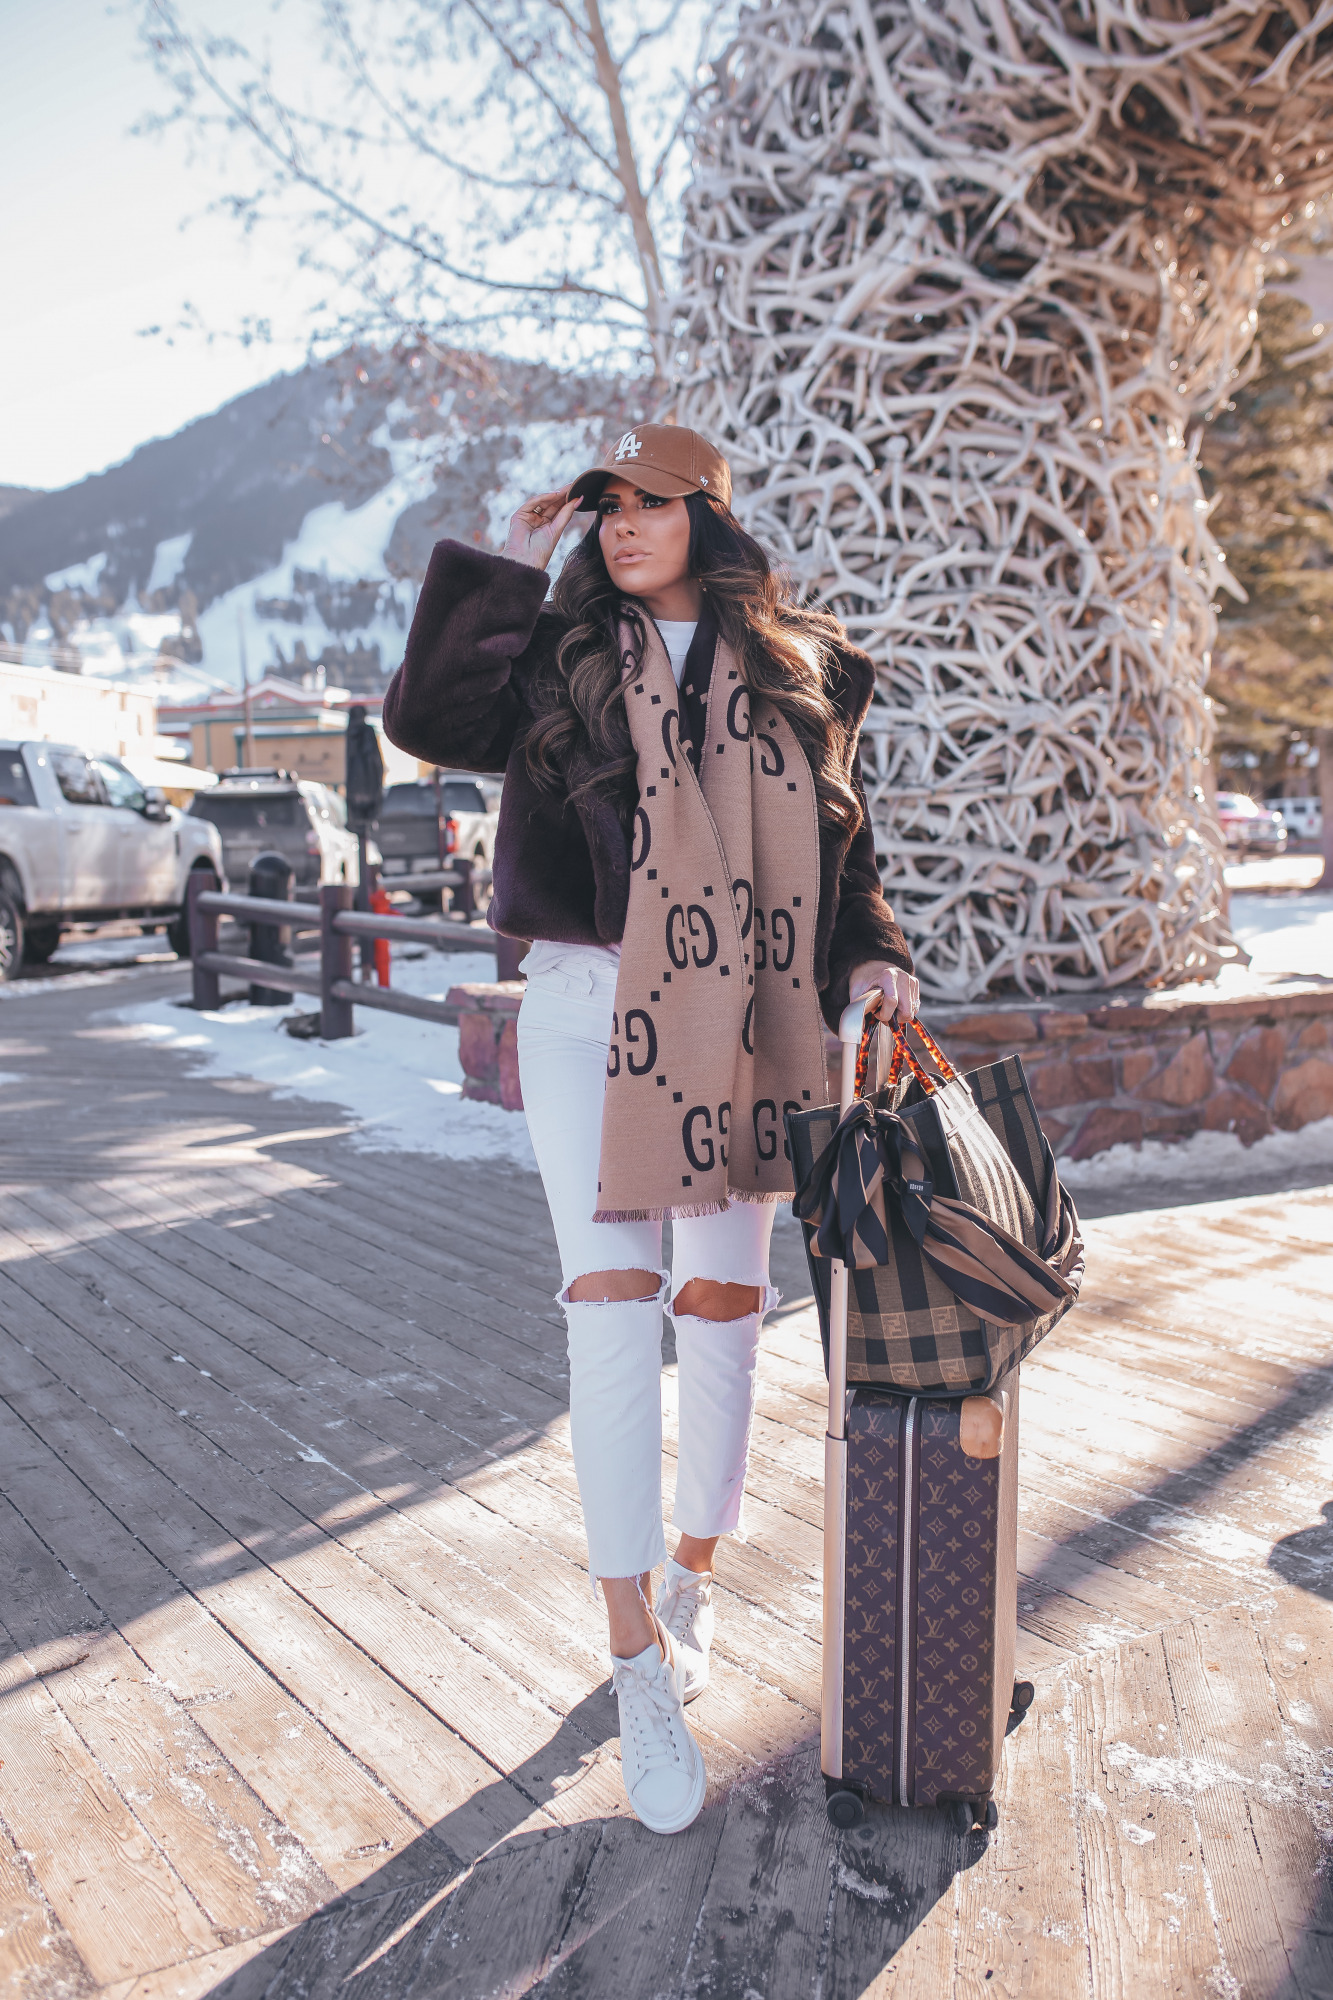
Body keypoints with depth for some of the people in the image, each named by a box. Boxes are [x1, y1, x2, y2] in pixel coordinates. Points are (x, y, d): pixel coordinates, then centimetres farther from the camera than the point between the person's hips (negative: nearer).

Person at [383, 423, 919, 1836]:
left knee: (724, 1309, 7)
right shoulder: (555, 653, 7)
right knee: (612, 1305, -9)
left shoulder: (798, 670, 11)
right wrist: (501, 570, -3)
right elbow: (426, 716, -8)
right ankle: (640, 1656, 1)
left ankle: (693, 1574, 30)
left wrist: (869, 957, 1)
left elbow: (840, 838, 15)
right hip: (586, 1009, -1)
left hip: (738, 1027, 2)